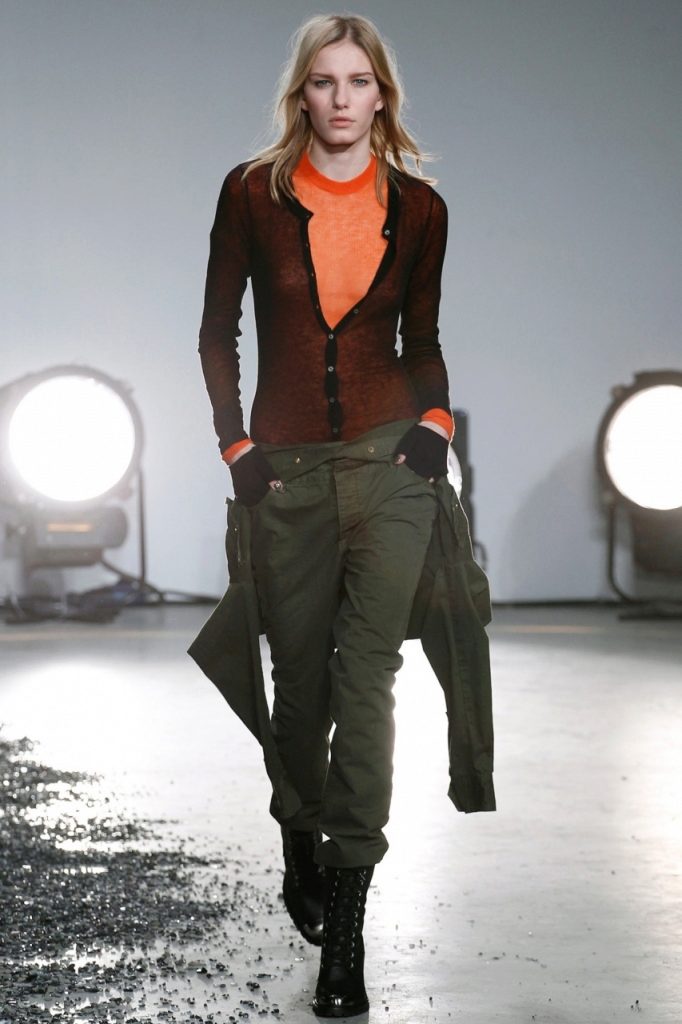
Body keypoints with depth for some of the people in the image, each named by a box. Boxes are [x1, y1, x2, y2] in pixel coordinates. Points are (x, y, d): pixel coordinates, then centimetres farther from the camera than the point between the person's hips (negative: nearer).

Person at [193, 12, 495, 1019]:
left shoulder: (418, 208, 5)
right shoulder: (254, 192, 2)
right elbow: (218, 331, 7)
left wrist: (433, 424, -2)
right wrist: (236, 445, -1)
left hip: (388, 458, 0)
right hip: (287, 468, 1)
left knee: (365, 679, -8)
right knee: (300, 679, 9)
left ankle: (346, 917, -6)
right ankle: (301, 844, 35)